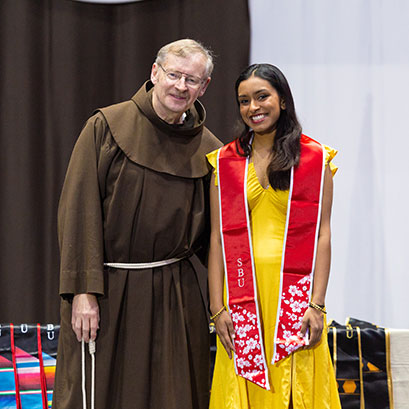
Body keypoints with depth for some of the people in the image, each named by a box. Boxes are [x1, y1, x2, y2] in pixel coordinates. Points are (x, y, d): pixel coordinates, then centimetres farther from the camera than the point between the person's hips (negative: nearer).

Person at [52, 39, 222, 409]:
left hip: (178, 296, 3)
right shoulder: (107, 126, -4)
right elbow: (79, 211, -9)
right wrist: (83, 291, -16)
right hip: (109, 291, -2)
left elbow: (213, 235, 10)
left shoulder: (208, 150, 5)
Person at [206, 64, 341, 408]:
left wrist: (317, 305, -9)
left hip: (295, 290, -1)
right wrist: (218, 308, -4)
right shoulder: (225, 162, 9)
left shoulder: (315, 159, 5)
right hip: (243, 292, 1)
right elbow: (218, 238, 4)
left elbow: (322, 235, -1)